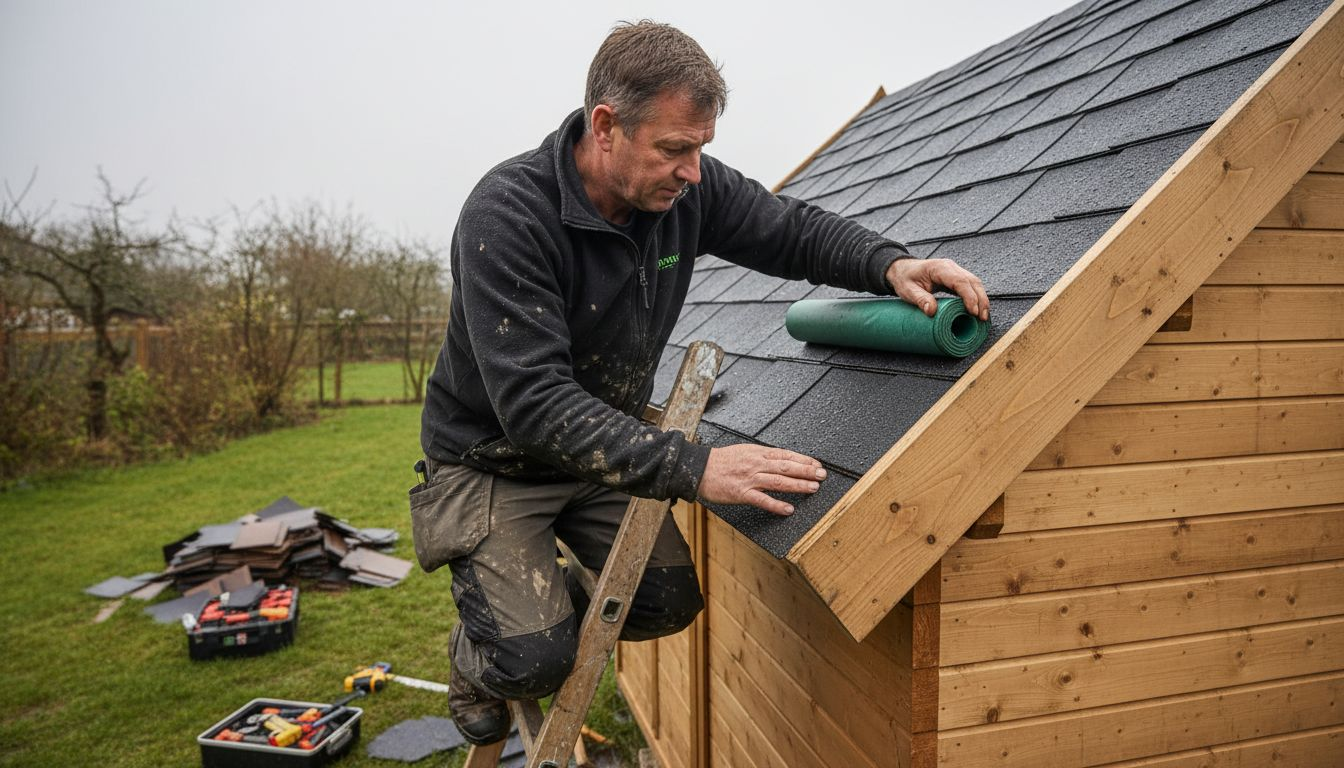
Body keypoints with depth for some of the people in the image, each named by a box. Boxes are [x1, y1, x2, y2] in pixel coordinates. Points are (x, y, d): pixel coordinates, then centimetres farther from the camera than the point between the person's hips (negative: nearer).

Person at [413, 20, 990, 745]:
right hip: (491, 461, -5)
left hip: (602, 450, 6)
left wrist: (891, 264, -23)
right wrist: (692, 468, -45)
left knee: (671, 602, -1)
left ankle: (549, 606, 28)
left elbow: (794, 230, -2)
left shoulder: (686, 185, -13)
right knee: (535, 657, -18)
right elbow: (533, 400, -38)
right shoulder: (507, 215, -31)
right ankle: (477, 656, 20)